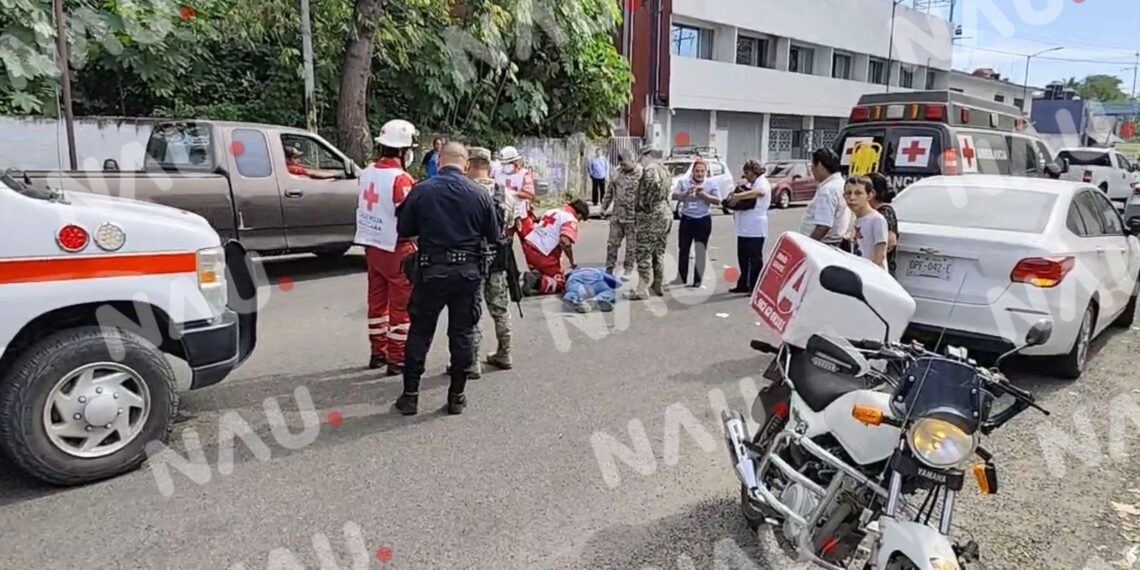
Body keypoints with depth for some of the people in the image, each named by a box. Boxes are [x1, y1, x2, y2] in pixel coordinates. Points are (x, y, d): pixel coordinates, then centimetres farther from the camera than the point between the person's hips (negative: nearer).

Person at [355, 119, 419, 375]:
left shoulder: (366, 173, 4)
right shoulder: (401, 179, -20)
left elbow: (362, 207, 12)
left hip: (371, 246, 8)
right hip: (396, 250, -8)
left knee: (377, 301, 17)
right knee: (400, 306, 3)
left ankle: (378, 352, 27)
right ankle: (397, 359, 9)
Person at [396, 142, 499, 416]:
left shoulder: (421, 190, -6)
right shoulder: (480, 194, -5)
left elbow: (404, 229, 1)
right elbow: (493, 236, 1)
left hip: (431, 270, 0)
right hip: (469, 271, 1)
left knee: (420, 332, 10)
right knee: (462, 333, 10)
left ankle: (410, 395, 15)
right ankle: (457, 396, 16)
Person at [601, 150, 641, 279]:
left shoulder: (641, 174, -14)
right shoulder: (618, 172, 7)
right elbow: (610, 190, 15)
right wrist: (604, 207, 15)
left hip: (632, 217, -6)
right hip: (616, 215, 6)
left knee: (631, 246, 8)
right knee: (612, 243, 10)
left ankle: (628, 270, 20)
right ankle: (609, 268, 21)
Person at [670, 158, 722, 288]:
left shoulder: (711, 184, 1)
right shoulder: (684, 183, 4)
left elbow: (717, 200, -7)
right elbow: (674, 196, -5)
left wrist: (703, 195, -19)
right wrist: (687, 192, -20)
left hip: (703, 220, -2)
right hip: (686, 219, 2)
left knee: (700, 251, 0)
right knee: (683, 249, 9)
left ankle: (697, 280, 6)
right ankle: (681, 277, 21)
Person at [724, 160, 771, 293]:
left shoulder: (763, 182, -6)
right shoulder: (748, 185, 20)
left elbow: (759, 192, -31)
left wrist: (738, 196, -37)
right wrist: (732, 200, 4)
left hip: (755, 229, -9)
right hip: (744, 228, 9)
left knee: (755, 258, -5)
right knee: (743, 258, 13)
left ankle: (755, 287, -2)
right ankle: (743, 285, 23)